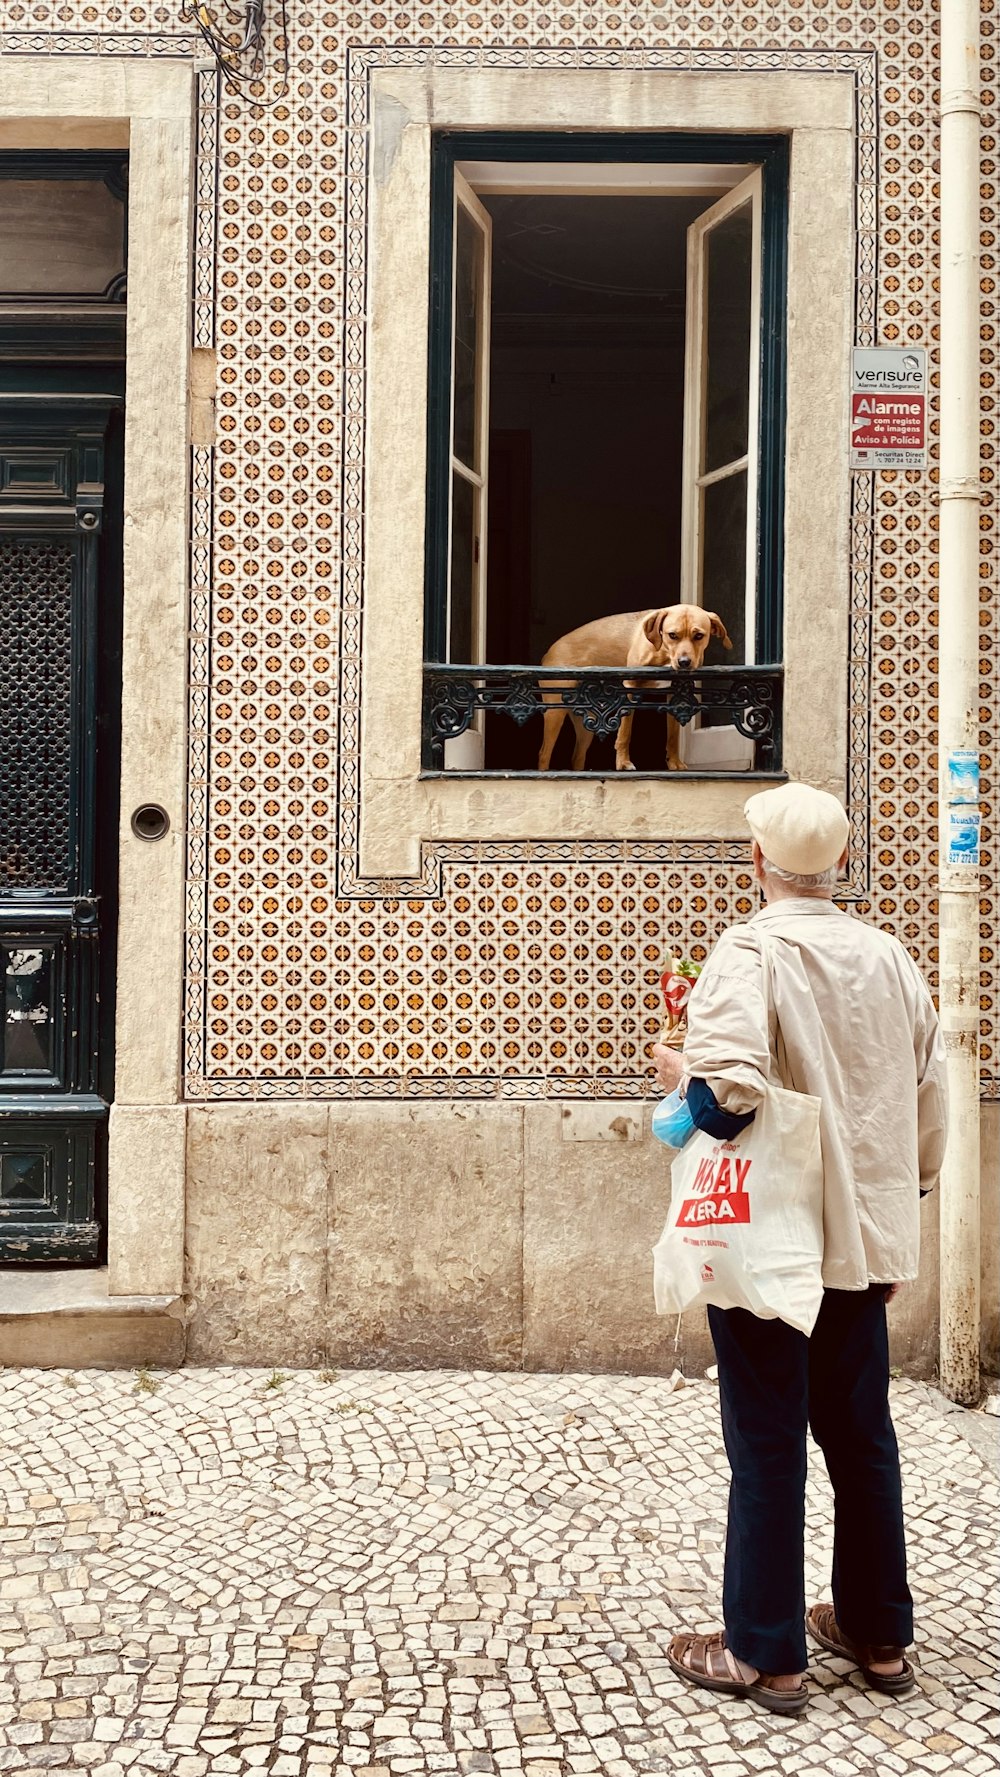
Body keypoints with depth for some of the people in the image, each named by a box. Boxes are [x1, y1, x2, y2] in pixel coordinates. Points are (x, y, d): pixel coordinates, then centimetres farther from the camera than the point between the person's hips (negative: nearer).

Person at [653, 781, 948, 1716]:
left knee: (767, 1445, 5)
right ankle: (878, 1635, 30)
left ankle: (764, 1654, 17)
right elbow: (929, 1107, 10)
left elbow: (726, 1095, -31)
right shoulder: (891, 958, 3)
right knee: (861, 1435, 18)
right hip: (865, 1239, 6)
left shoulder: (749, 953, -16)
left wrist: (679, 1074, -9)